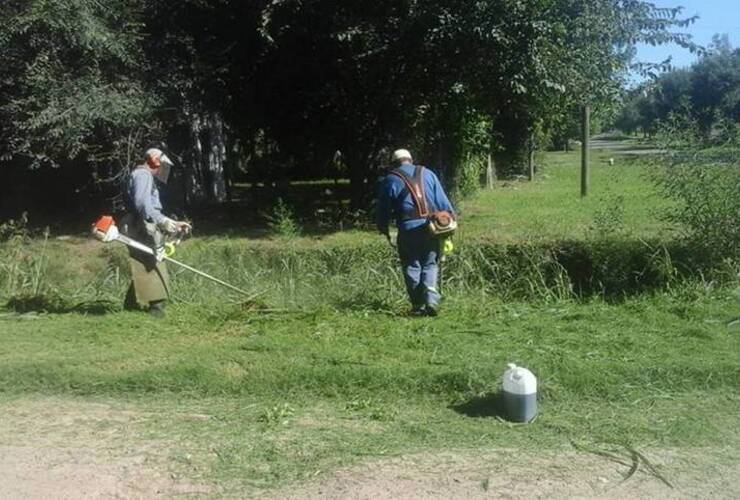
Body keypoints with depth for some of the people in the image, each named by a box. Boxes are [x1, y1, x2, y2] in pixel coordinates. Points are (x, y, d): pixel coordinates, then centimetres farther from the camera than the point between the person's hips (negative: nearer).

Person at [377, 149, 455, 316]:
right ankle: (431, 299, -8)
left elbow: (383, 210, 9)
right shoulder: (428, 174, 11)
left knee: (412, 268, 8)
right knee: (430, 265, 11)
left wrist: (384, 230, 22)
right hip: (431, 228, 2)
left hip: (408, 231, -2)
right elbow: (443, 202, 8)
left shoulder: (390, 181, 5)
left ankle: (418, 306, 8)